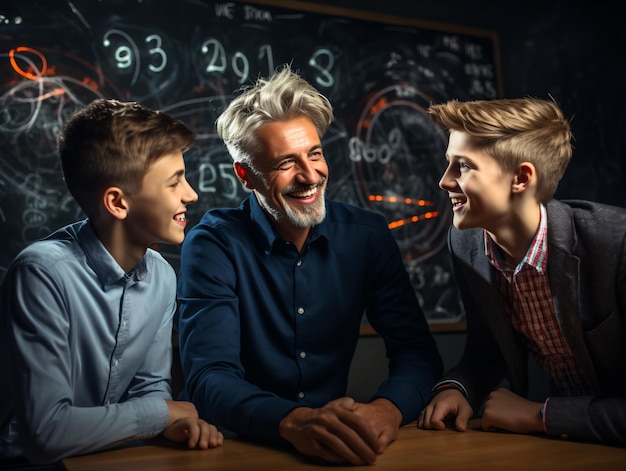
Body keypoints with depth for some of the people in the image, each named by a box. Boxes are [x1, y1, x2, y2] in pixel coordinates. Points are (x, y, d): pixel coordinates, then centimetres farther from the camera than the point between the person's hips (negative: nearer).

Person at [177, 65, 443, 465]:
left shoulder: (368, 235, -2)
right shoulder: (214, 245, -10)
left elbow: (416, 350, -4)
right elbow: (209, 377, -17)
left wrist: (387, 409, -25)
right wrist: (294, 422, -36)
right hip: (242, 445, -2)